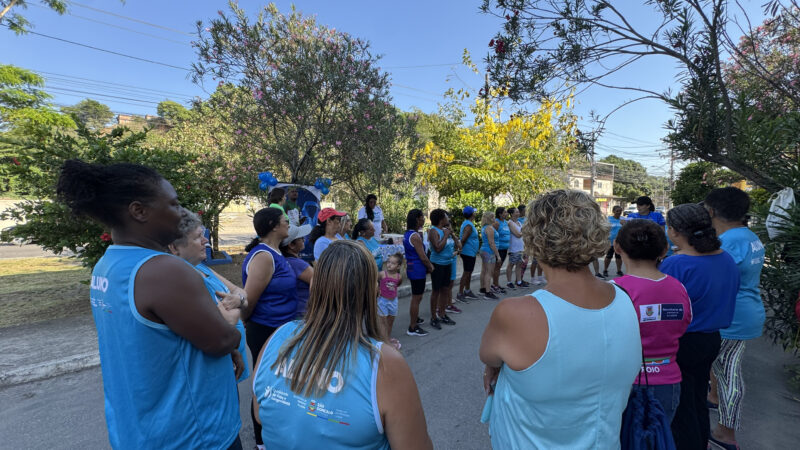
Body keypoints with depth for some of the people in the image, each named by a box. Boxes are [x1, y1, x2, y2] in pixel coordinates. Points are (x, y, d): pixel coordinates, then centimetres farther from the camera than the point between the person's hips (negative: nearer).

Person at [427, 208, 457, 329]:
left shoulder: (446, 229, 8)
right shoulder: (434, 231, -14)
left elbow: (455, 244, 17)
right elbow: (438, 248, -25)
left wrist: (451, 233, 5)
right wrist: (446, 235, -18)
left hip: (447, 264, 8)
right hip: (438, 264, -8)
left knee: (445, 290, 15)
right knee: (436, 291, 2)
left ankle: (442, 314, 29)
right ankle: (434, 318, 13)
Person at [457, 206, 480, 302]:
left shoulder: (467, 223, 12)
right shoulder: (468, 225, -20)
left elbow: (463, 238, 20)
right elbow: (463, 239, -26)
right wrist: (460, 249, -16)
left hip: (471, 253, 10)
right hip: (468, 253, -10)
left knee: (469, 272, 17)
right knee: (466, 273, -5)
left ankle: (467, 291, 29)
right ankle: (460, 293, 2)